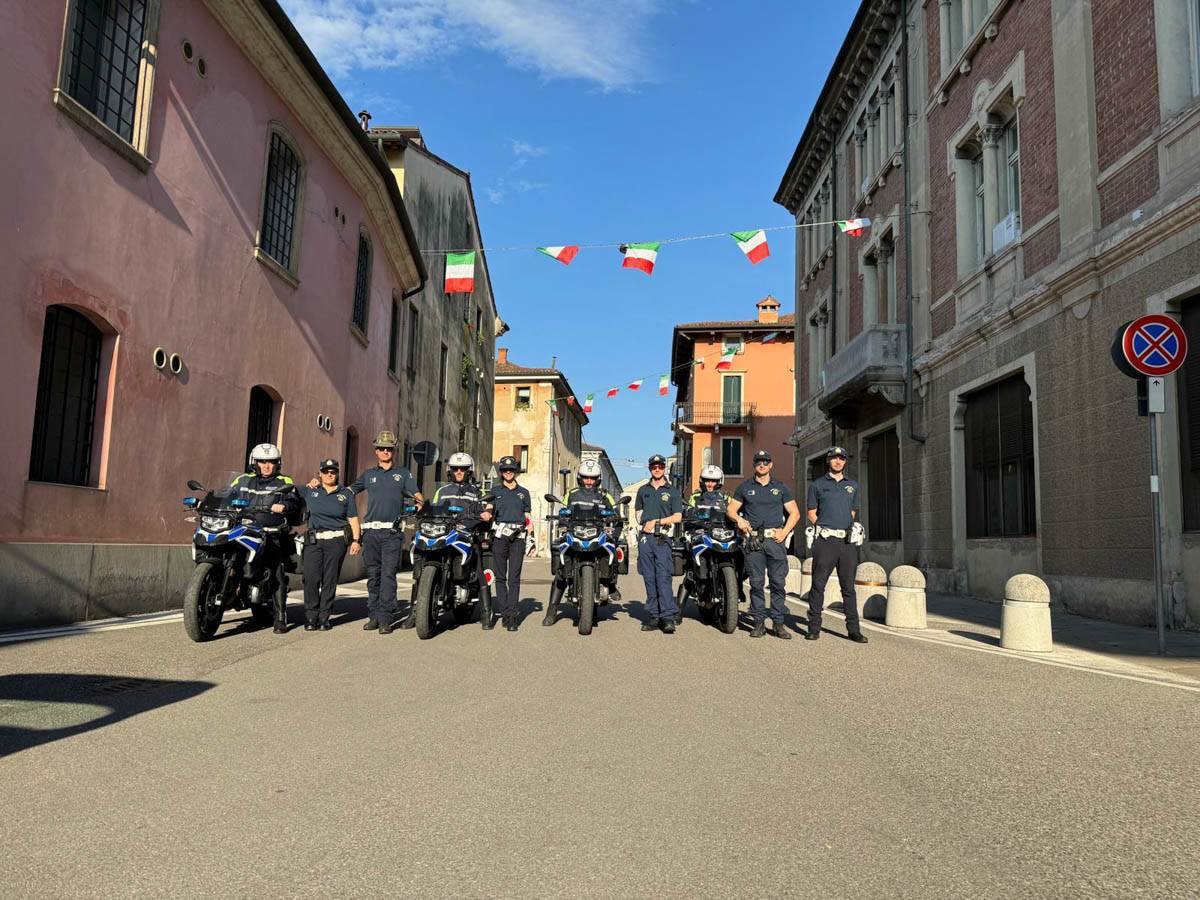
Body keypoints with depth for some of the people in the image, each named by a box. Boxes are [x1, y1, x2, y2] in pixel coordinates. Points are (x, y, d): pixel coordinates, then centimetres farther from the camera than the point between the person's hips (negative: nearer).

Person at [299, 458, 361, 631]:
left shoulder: (346, 494, 11)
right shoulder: (310, 491, 13)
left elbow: (353, 519, 8)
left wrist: (357, 540, -1)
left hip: (336, 541, 0)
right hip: (313, 540, 1)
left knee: (330, 581, 0)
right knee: (311, 579, -8)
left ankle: (324, 618, 7)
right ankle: (310, 617, 0)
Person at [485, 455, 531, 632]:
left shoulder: (523, 492, 18)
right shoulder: (495, 491, 15)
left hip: (518, 537, 0)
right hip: (500, 536, 0)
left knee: (514, 578, -7)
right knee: (500, 576, 0)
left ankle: (512, 616, -9)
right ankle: (504, 613, 5)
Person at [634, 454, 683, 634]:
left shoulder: (672, 491, 7)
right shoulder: (643, 490, 18)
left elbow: (678, 516, 0)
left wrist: (657, 522, -9)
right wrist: (644, 523, 7)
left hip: (662, 538, -4)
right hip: (645, 538, 4)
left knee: (663, 577, -12)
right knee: (649, 578, 3)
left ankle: (668, 616, -14)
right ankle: (654, 615, 7)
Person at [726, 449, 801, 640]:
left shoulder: (780, 487, 14)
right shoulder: (745, 487, 14)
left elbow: (794, 512, 12)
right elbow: (730, 509, 14)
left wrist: (784, 531, -2)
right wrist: (739, 519, -8)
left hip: (775, 539, 0)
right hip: (753, 539, 0)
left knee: (779, 582, -4)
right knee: (756, 582, -1)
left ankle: (779, 622, 0)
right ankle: (759, 622, 4)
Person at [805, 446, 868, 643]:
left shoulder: (853, 485, 19)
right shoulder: (817, 485, 9)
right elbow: (811, 513, 8)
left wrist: (852, 526, 6)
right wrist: (823, 528, -4)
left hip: (847, 540, 3)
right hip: (825, 540, -3)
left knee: (848, 586, 4)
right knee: (818, 584, -3)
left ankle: (853, 629, 6)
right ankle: (814, 627, 1)